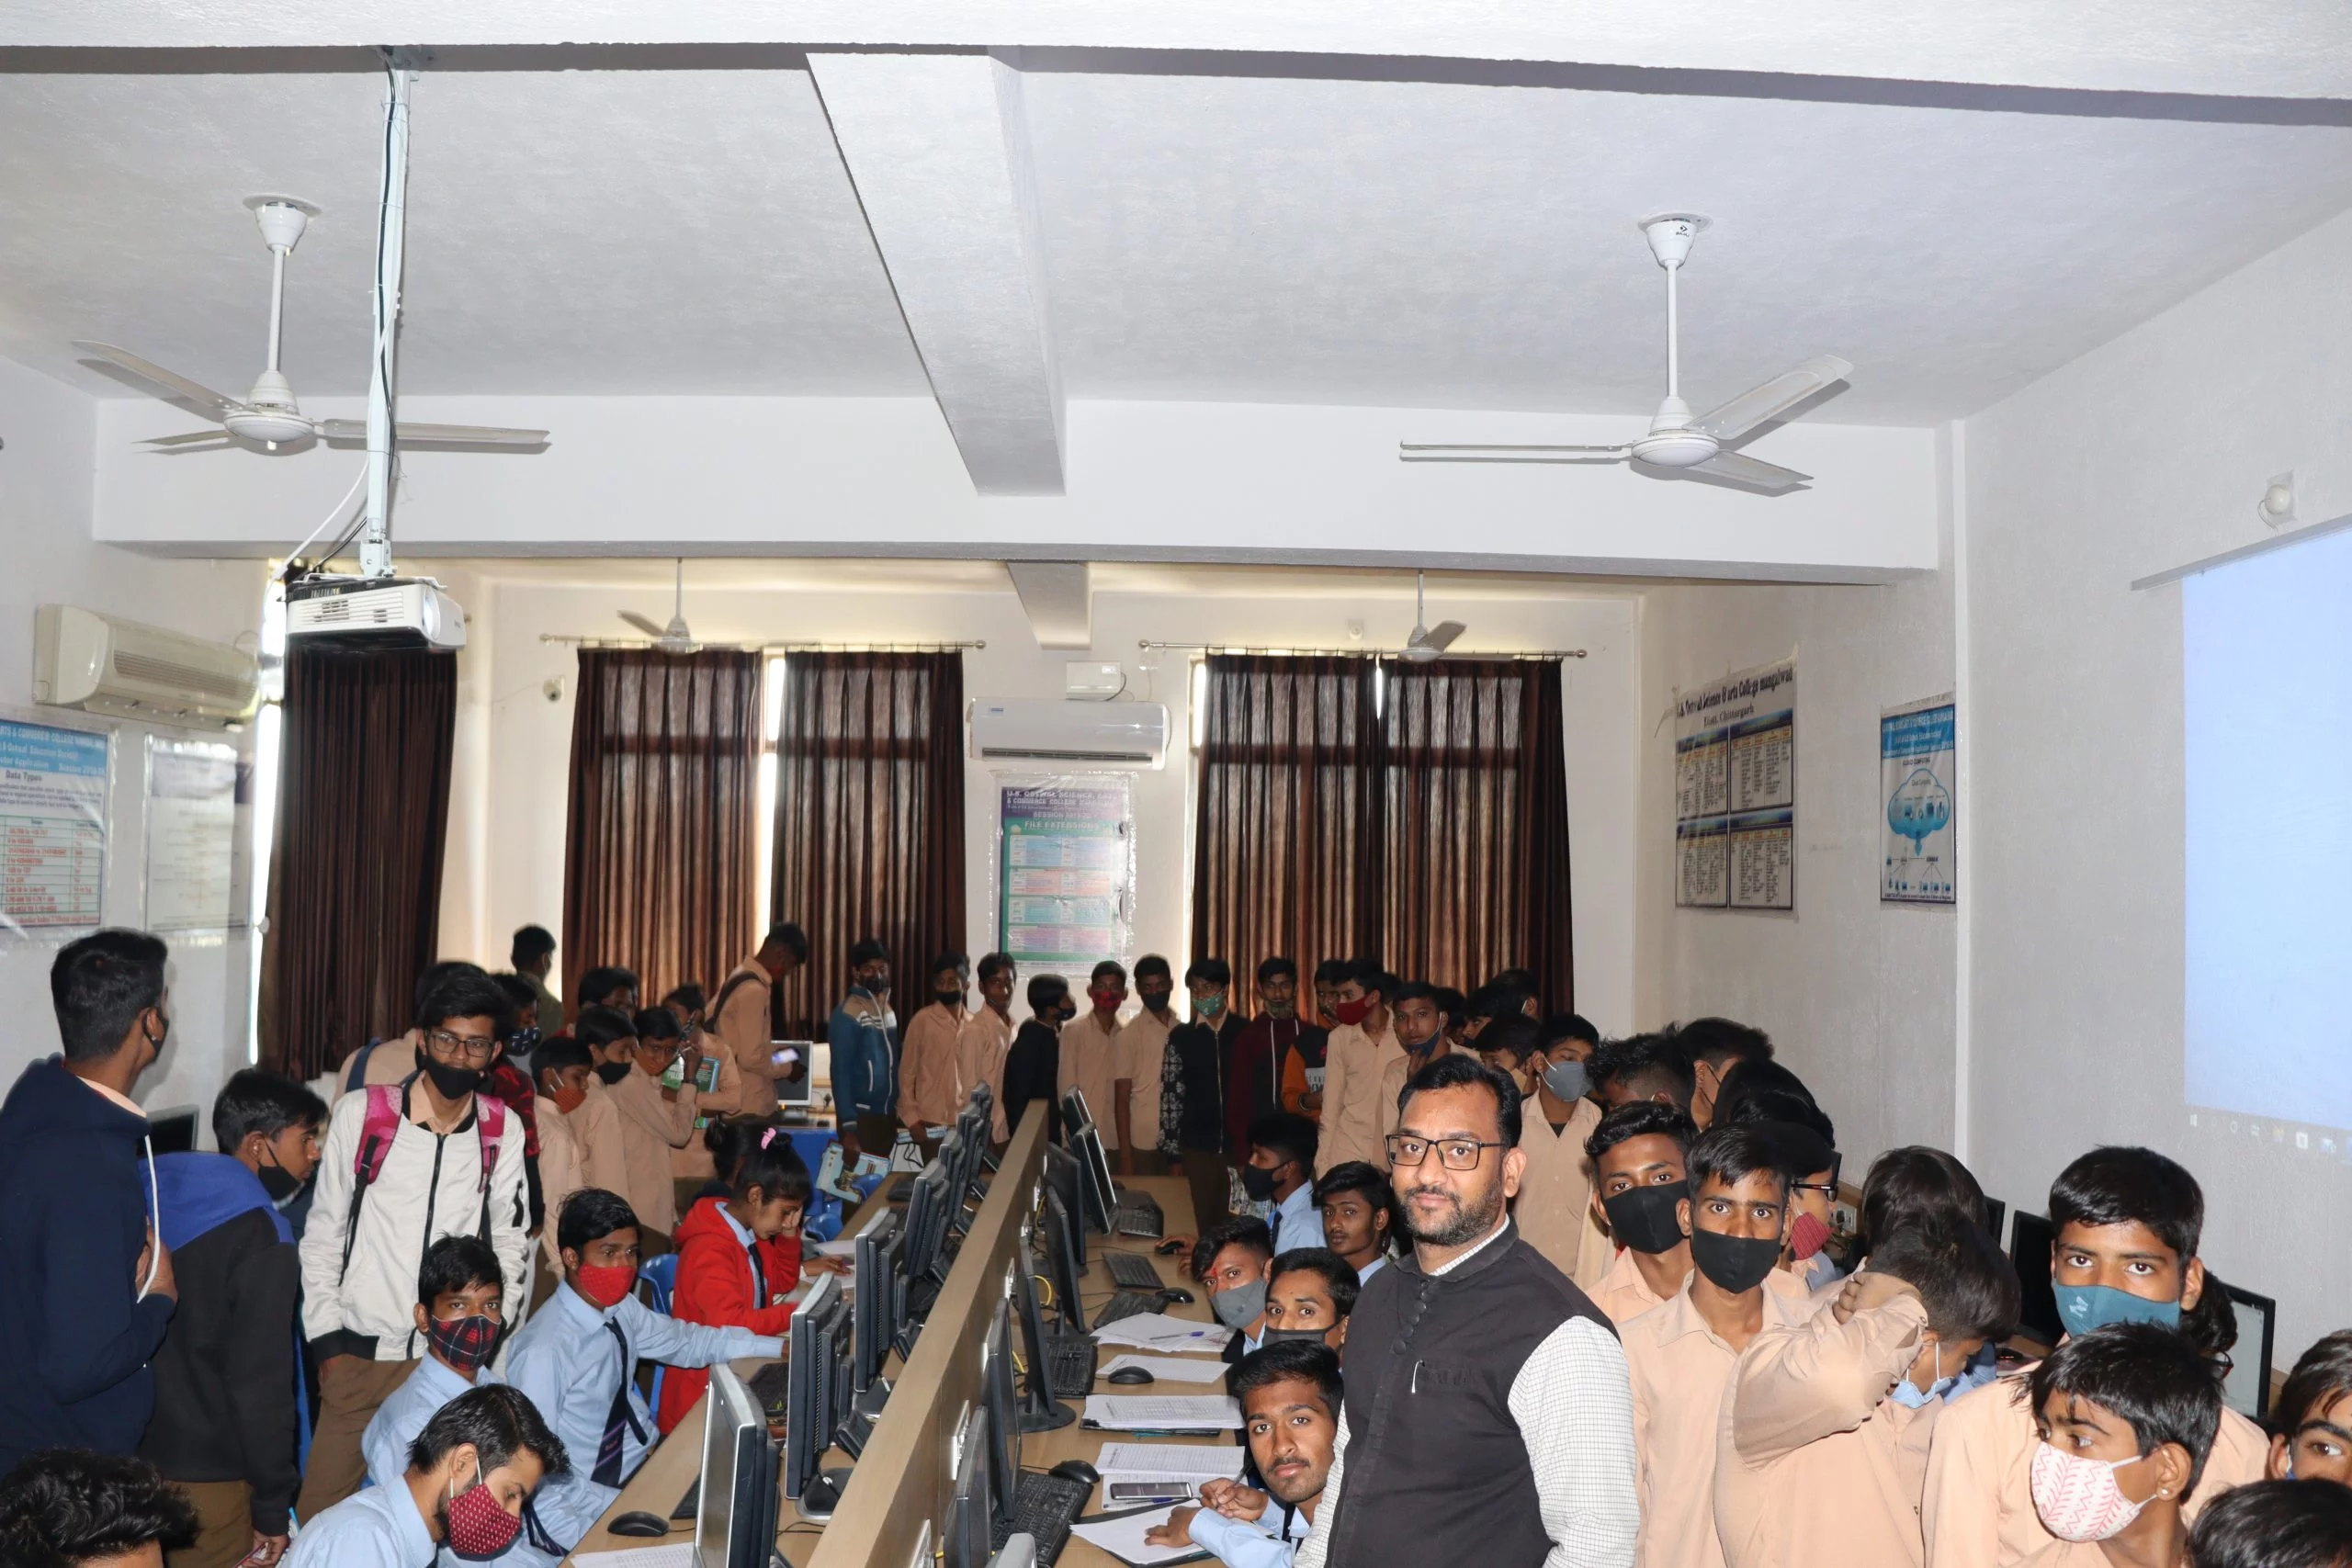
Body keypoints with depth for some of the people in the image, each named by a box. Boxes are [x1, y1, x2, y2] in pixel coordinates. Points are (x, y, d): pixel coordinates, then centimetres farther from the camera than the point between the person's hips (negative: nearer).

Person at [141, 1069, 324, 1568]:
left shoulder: (154, 1190, 2)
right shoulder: (259, 1238, -21)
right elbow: (260, 1383, -21)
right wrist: (273, 1508, -14)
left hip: (127, 1449, 7)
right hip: (205, 1471, -7)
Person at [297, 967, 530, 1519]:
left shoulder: (503, 1131, 2)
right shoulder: (360, 1113, -3)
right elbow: (323, 1234, 2)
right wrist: (328, 1340, -2)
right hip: (360, 1352, -1)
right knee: (321, 1512, 2)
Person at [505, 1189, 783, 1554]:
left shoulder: (621, 1308, -4)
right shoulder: (543, 1352, -24)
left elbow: (687, 1341, 11)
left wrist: (786, 1346, 5)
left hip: (645, 1457, 7)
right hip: (594, 1499, -7)